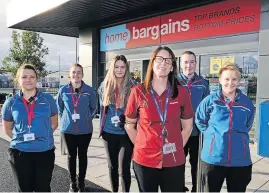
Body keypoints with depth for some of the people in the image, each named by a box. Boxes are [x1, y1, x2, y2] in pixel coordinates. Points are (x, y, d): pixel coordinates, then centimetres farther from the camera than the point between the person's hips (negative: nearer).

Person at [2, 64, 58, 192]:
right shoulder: (11, 103, -2)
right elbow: (7, 129, 10)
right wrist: (21, 138, -1)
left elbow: (54, 123, 9)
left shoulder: (48, 99, -2)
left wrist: (42, 136, -1)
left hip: (45, 152, 0)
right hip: (20, 153, 1)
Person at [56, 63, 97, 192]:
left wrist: (86, 118, 5)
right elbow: (59, 108, 12)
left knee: (82, 155, 11)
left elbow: (93, 107, 8)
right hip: (68, 129, 1)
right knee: (71, 156, 12)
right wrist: (66, 120, 9)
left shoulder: (89, 90, -6)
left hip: (85, 130, -1)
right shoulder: (63, 90, -3)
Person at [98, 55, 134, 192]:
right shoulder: (105, 86, 2)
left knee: (124, 167, 0)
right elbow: (102, 108, 12)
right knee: (112, 166, 17)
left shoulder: (131, 87, -7)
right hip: (109, 132, 3)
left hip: (126, 133, -3)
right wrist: (102, 128, 12)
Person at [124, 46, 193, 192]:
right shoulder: (138, 91, -5)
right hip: (144, 160, 0)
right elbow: (129, 125, 5)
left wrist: (177, 147, 1)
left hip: (174, 161, 1)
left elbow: (187, 127, 7)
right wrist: (140, 145, 2)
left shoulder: (181, 92, -2)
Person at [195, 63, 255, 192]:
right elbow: (200, 121, 7)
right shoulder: (210, 100, -7)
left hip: (240, 160, 2)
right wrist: (211, 134, 3)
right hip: (213, 158, -2)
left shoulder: (247, 103, 1)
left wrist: (238, 137, 8)